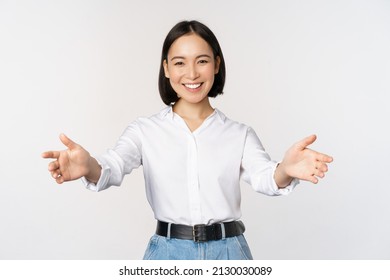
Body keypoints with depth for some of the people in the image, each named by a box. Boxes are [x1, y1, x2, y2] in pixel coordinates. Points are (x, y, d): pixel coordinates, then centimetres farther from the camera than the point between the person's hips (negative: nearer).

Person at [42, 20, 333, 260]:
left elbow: (264, 179, -14)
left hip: (227, 254, 0)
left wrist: (285, 170, -38)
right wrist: (89, 167, -39)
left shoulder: (240, 134, 1)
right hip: (167, 254, 0)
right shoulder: (145, 130, 1)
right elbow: (114, 167, -14)